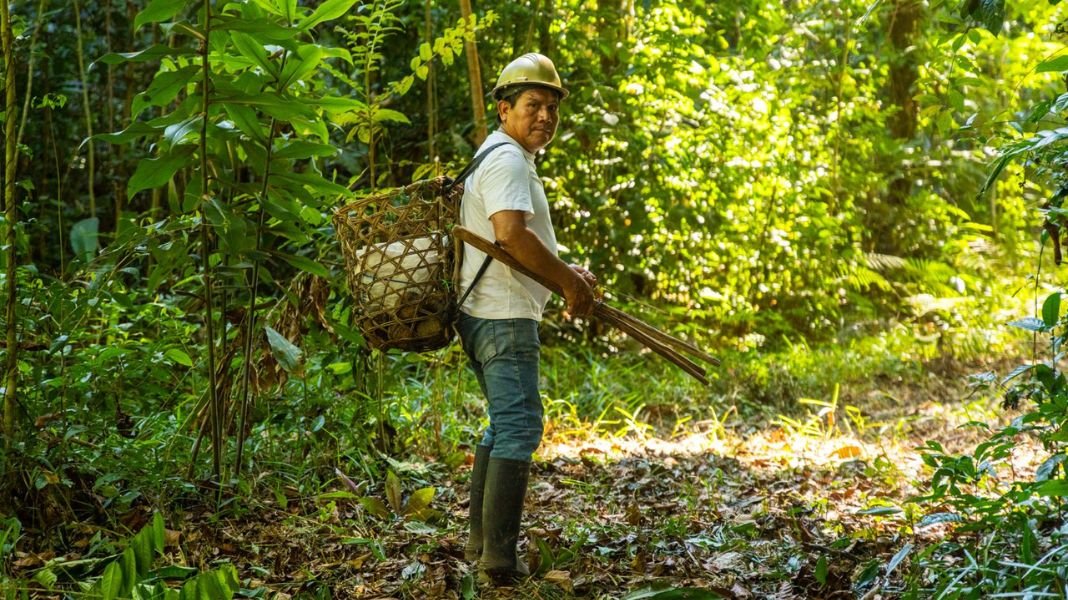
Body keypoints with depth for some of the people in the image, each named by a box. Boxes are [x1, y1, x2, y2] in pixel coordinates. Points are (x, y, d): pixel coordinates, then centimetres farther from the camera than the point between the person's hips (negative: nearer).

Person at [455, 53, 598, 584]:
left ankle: (480, 540, 27)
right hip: (503, 317, -11)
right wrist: (569, 281, -19)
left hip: (486, 315, 11)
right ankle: (499, 558, -11)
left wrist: (564, 271, 12)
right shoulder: (508, 160, -13)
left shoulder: (501, 158, 21)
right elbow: (510, 235, -28)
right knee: (519, 430, -10)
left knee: (504, 425, 19)